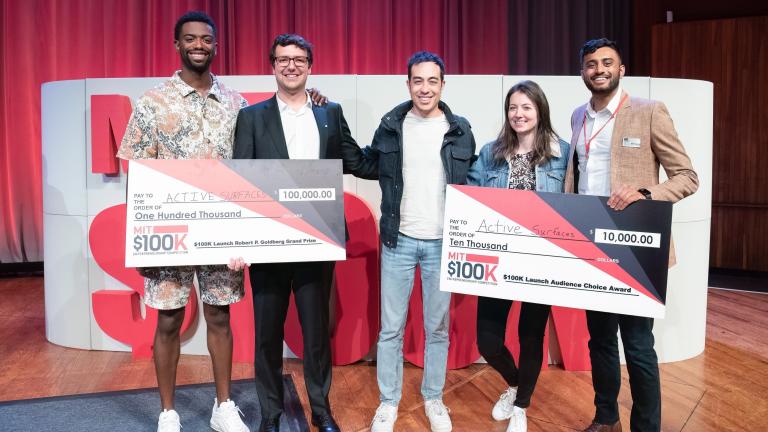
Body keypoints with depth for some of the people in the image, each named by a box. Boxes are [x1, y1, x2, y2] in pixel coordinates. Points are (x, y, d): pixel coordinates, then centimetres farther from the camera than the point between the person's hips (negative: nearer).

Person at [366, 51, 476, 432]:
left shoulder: (460, 130, 0)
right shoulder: (390, 125, 0)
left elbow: (472, 182, 6)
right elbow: (368, 164, 16)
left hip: (442, 243, 0)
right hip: (399, 241, 0)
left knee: (438, 327, 11)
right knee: (391, 327, 6)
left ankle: (433, 399, 29)